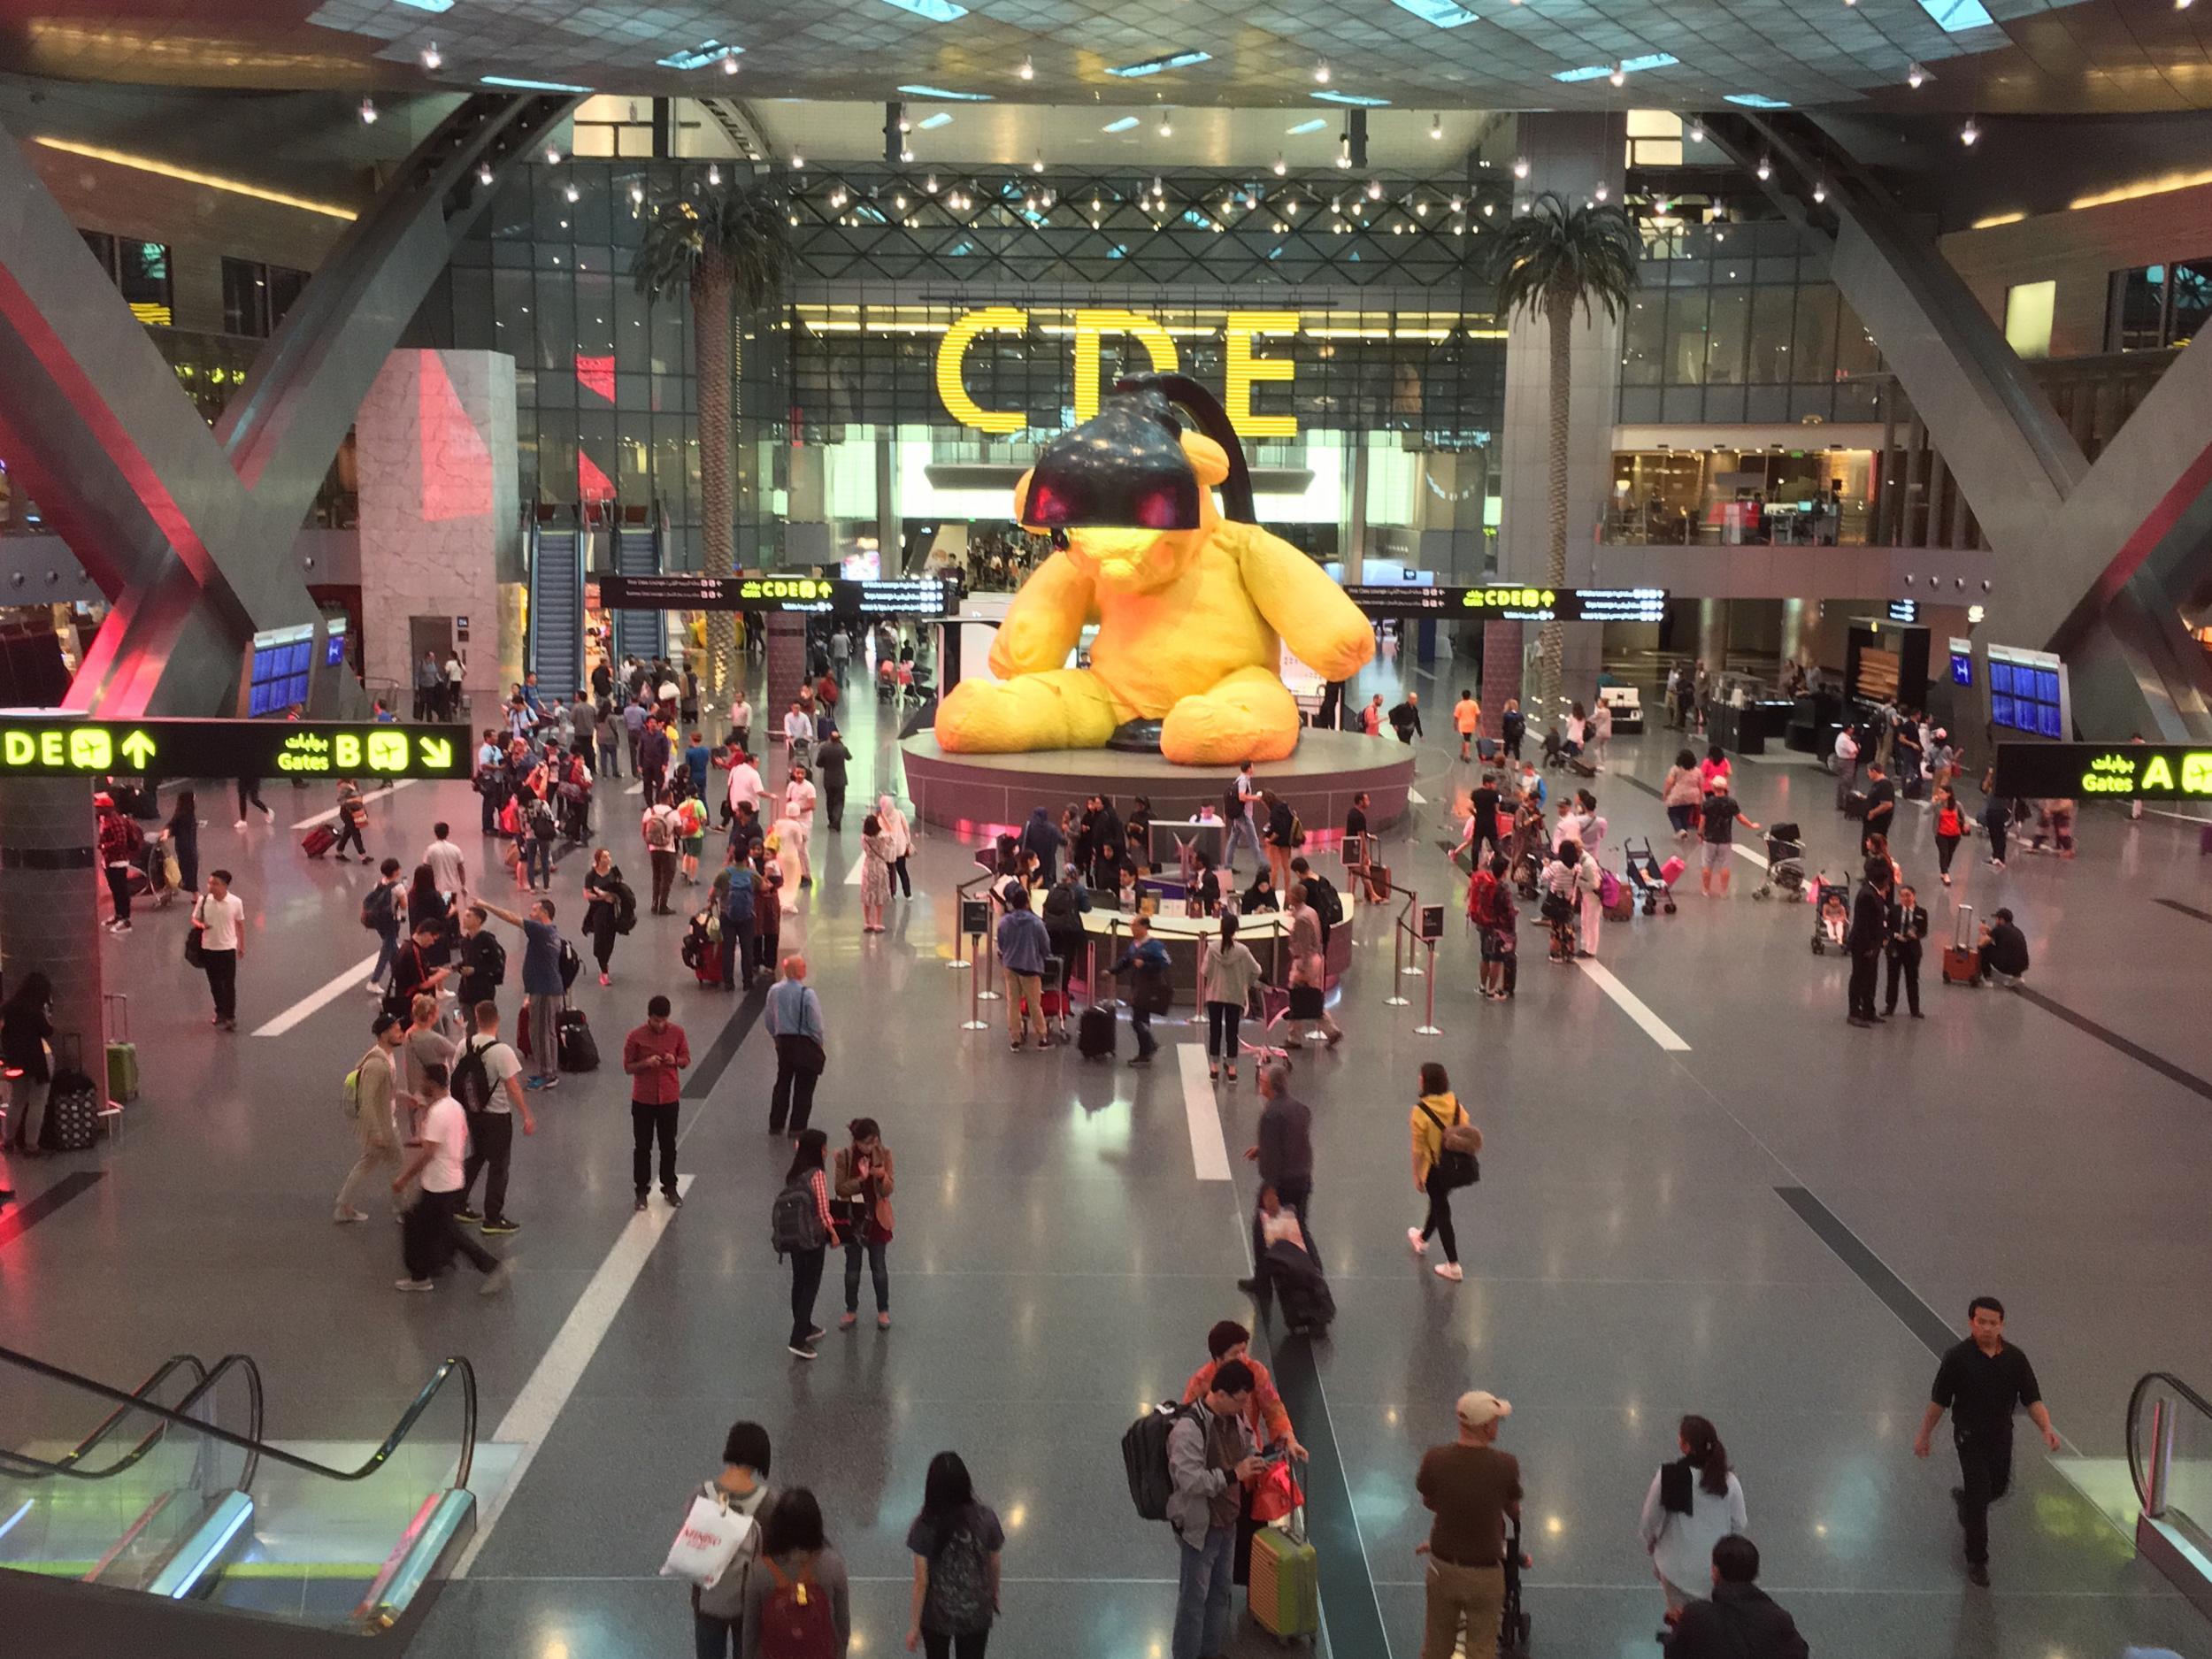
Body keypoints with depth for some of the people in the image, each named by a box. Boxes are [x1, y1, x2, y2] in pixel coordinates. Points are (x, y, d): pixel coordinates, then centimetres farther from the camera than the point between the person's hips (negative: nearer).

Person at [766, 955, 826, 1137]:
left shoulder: (774, 991, -6)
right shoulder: (807, 994, -21)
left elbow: (770, 1022, 4)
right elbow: (815, 1026, -16)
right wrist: (820, 1047, 0)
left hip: (783, 1042, 5)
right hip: (805, 1044, -5)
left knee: (782, 1083, 19)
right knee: (803, 1088, 8)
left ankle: (776, 1124, 24)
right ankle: (797, 1127, 12)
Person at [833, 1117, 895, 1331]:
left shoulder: (883, 1154, -9)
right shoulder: (844, 1156, -12)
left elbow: (887, 1190, -9)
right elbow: (839, 1188, -13)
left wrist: (882, 1177, -31)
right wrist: (860, 1179, -28)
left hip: (876, 1218, 0)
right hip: (852, 1218, 0)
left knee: (879, 1267, 10)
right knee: (852, 1267, 13)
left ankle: (883, 1311, 25)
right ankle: (851, 1311, 27)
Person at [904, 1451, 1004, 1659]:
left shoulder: (925, 1526, -23)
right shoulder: (985, 1518, -18)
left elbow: (921, 1582, -16)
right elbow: (994, 1566, -3)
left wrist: (914, 1626, -4)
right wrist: (994, 1595, 18)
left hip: (937, 1616, -1)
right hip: (976, 1615, 1)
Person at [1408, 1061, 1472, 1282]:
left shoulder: (1420, 1111, -25)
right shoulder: (1455, 1103, -10)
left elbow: (1418, 1148, -18)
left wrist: (1416, 1175, -6)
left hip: (1435, 1168, -6)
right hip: (1455, 1164, 6)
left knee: (1442, 1212, 6)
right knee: (1439, 1203, 27)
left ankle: (1453, 1267, 11)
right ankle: (1422, 1239, 53)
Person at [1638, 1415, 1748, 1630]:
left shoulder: (1667, 1477, -22)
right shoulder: (1728, 1481, -17)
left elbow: (1650, 1519, -10)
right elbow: (1739, 1524, -5)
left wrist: (1650, 1543, 12)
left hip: (1678, 1563, -1)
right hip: (1717, 1563, 1)